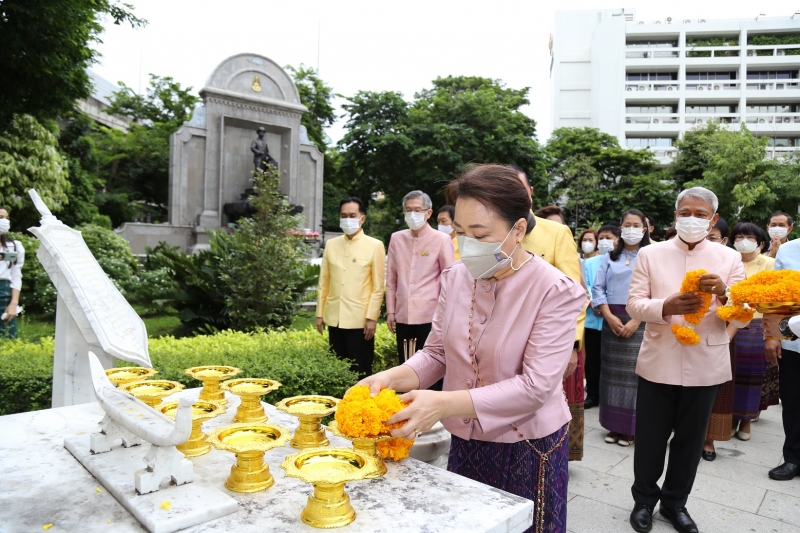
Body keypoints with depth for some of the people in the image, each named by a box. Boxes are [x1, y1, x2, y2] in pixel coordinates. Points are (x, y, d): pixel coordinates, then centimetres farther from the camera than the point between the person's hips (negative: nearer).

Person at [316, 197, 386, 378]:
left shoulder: (375, 246, -3)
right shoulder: (331, 244, 8)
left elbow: (378, 286, -5)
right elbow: (324, 282, 11)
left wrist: (372, 317, -9)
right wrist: (320, 313, 9)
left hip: (360, 320, -4)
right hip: (334, 319, 4)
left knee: (361, 370, 4)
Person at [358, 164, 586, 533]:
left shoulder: (555, 292, -19)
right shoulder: (455, 278, -4)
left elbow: (535, 386, -24)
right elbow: (436, 353, 2)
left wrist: (443, 404, -32)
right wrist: (391, 378, -18)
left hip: (528, 449, -4)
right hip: (465, 443, 5)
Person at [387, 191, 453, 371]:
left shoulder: (442, 240, -4)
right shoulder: (396, 238, 6)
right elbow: (391, 279, 10)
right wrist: (390, 311, 7)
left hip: (430, 315, -3)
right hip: (402, 315, 4)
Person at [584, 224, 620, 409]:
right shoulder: (589, 263, 14)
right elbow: (585, 287, 5)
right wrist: (594, 305, -12)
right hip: (593, 319, 4)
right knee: (592, 360, 9)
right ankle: (592, 395, 19)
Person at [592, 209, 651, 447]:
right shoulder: (610, 257, 11)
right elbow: (598, 288, 5)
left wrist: (636, 320, -14)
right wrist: (609, 316, -8)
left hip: (640, 321, -3)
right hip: (612, 319, 3)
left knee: (634, 373, -2)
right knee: (612, 372, 5)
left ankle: (630, 428, 8)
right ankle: (614, 425, 14)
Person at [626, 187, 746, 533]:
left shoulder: (729, 258, 2)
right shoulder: (650, 254, -1)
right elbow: (634, 304, -6)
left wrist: (724, 294, -22)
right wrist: (666, 306, -25)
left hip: (705, 366, 2)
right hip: (658, 362, -1)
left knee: (690, 439, 15)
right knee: (650, 438, 9)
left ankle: (675, 501, 36)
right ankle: (644, 500, 30)